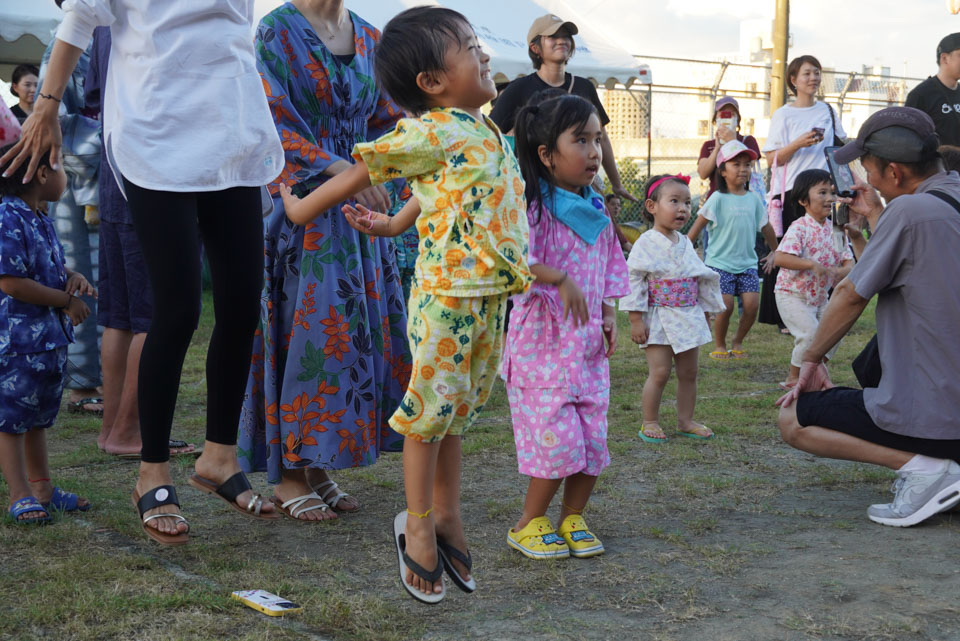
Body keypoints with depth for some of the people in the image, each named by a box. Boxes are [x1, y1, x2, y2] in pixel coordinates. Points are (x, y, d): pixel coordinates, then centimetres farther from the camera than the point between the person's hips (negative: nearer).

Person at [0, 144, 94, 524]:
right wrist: (67, 301, -15)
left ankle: (42, 489, 27)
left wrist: (73, 277, 2)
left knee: (38, 417, 18)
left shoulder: (42, 222, 11)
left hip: (49, 336, 10)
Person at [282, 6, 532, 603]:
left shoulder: (483, 130, 13)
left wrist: (399, 222, 27)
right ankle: (419, 524, 17)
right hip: (447, 292, -7)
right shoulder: (431, 131, -11)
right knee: (431, 409, 3)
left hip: (490, 296, 8)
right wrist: (302, 208, 8)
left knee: (454, 413, 16)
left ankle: (447, 516, 27)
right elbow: (361, 170, -2)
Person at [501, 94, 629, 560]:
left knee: (593, 438, 7)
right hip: (543, 339, -7)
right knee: (558, 438, -8)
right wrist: (559, 279, -32)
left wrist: (608, 311, 8)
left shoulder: (597, 211, 12)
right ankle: (529, 525, 11)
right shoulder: (533, 207, -12)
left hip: (589, 343, 7)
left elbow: (611, 265, 20)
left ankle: (573, 520, 24)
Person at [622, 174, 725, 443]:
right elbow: (634, 281, -13)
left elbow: (702, 279, 19)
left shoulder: (685, 243, 9)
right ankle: (649, 423, 5)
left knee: (689, 372, 9)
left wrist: (705, 314, 19)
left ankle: (685, 421, 21)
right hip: (659, 318, -6)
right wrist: (636, 320, -16)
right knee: (660, 372, -8)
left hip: (689, 317, 6)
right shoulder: (646, 244, -11)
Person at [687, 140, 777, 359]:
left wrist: (774, 253, 28)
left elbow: (765, 227, 20)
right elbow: (698, 225, -4)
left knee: (752, 303, -6)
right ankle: (719, 346, 11)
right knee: (725, 305, -11)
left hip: (747, 263, 4)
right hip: (720, 263, -4)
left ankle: (738, 342, 16)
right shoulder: (718, 199, -7)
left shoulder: (753, 199, 7)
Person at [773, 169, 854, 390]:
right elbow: (780, 258, -32)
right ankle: (793, 378, 2)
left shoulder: (835, 230, 3)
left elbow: (848, 259, 5)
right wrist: (812, 264, -37)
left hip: (820, 296, 8)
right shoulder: (799, 228, -19)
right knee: (810, 334, -18)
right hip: (792, 295, -8)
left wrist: (845, 270, -20)